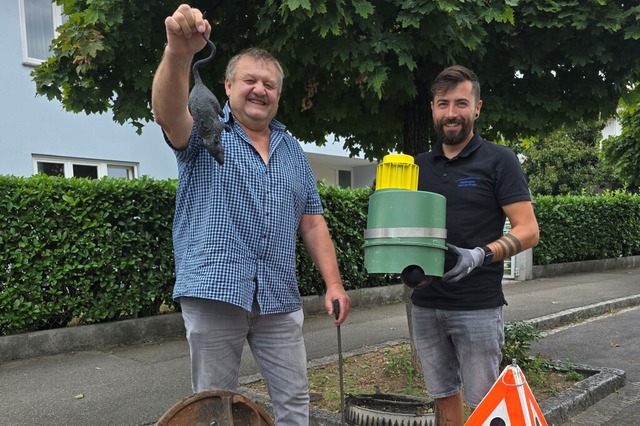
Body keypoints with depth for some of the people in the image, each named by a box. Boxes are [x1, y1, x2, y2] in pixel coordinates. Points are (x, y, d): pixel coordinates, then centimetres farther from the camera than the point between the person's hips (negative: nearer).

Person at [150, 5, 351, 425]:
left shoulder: (293, 150, 14)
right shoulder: (205, 131, 3)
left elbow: (312, 222, 12)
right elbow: (168, 113, -21)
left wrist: (334, 283, 3)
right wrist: (178, 53, -39)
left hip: (280, 297, 4)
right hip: (214, 291, -3)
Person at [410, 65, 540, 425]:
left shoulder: (498, 160, -4)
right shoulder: (420, 165, 10)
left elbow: (528, 230, -9)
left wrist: (480, 256, -25)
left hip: (478, 307, -4)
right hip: (425, 305, 5)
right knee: (444, 395, 14)